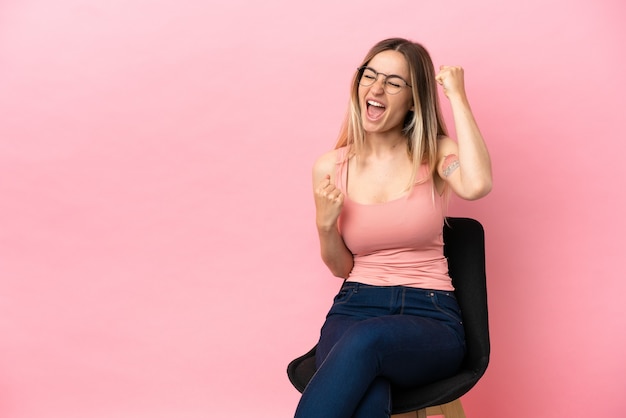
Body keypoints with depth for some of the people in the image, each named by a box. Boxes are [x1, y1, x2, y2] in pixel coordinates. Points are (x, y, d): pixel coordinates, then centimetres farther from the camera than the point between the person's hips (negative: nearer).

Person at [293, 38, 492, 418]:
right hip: (355, 307, 1)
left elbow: (477, 185, -25)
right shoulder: (331, 167, 5)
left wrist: (457, 96, -13)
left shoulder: (436, 153, 2)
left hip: (430, 318, -1)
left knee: (367, 339, -36)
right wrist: (325, 225, -9)